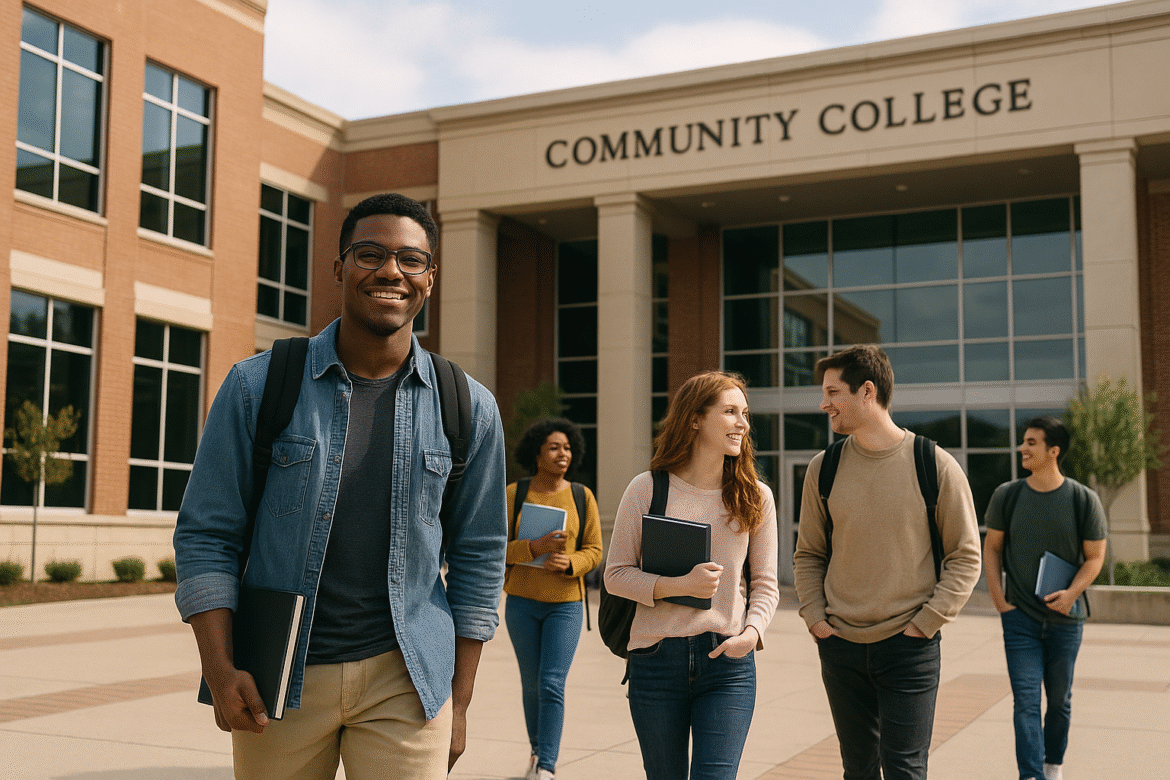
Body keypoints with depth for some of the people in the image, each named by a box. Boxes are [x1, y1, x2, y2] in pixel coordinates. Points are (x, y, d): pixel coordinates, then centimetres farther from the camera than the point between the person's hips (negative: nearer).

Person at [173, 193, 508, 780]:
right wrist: (220, 671, -10)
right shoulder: (257, 386, -3)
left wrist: (458, 703, 5)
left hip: (405, 681, 1)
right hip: (274, 684, 0)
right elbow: (206, 535, 0)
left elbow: (478, 555, 6)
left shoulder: (469, 408, 0)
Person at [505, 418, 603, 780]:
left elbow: (594, 550, 1)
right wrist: (535, 547, -23)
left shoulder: (582, 496, -1)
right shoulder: (513, 494, -2)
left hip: (565, 604, -1)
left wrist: (568, 563, -20)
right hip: (521, 602, 1)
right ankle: (538, 750, 33)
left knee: (552, 685, -10)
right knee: (531, 683, 12)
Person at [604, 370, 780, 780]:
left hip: (728, 660, 1)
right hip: (656, 658, 0)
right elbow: (616, 574, 0)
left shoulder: (755, 497, 4)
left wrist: (752, 631, -11)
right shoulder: (646, 489, -2)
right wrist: (679, 586, -15)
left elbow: (765, 583, 8)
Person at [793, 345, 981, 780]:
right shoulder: (823, 469, 3)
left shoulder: (935, 466, -7)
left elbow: (965, 557, -2)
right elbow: (808, 555, 12)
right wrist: (815, 618, 0)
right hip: (840, 646, 4)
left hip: (909, 646, -3)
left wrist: (925, 623, -9)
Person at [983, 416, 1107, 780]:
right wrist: (999, 600, -1)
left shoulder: (1084, 499, -5)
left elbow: (1095, 556, 2)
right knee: (1025, 701, -8)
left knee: (1059, 699, 15)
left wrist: (1072, 592, -15)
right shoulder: (1007, 495, -1)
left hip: (1064, 618, 0)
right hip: (1020, 617, 0)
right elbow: (992, 548, 8)